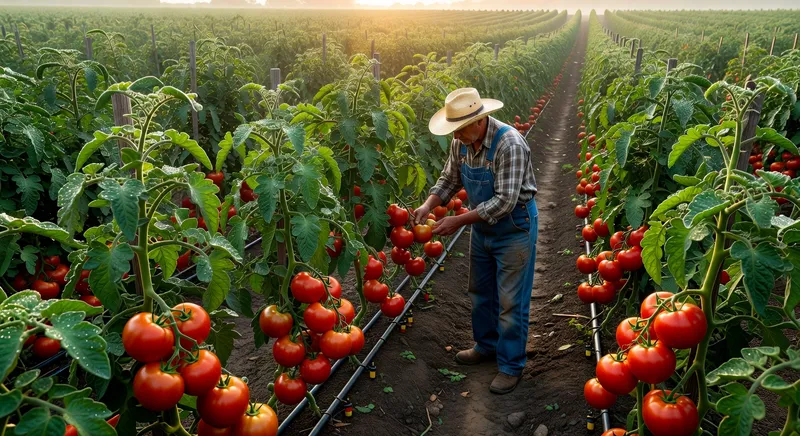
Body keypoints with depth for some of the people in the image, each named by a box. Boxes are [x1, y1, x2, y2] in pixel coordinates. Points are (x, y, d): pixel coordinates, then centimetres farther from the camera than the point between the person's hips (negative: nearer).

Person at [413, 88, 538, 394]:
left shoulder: (509, 144, -29)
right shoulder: (461, 142, -7)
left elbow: (504, 202, -31)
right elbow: (449, 179, 7)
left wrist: (459, 221, -29)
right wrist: (428, 206, -10)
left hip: (514, 228, -7)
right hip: (482, 227, 7)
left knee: (510, 301, 3)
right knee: (481, 292, 20)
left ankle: (511, 365, 19)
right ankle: (486, 346, 40)